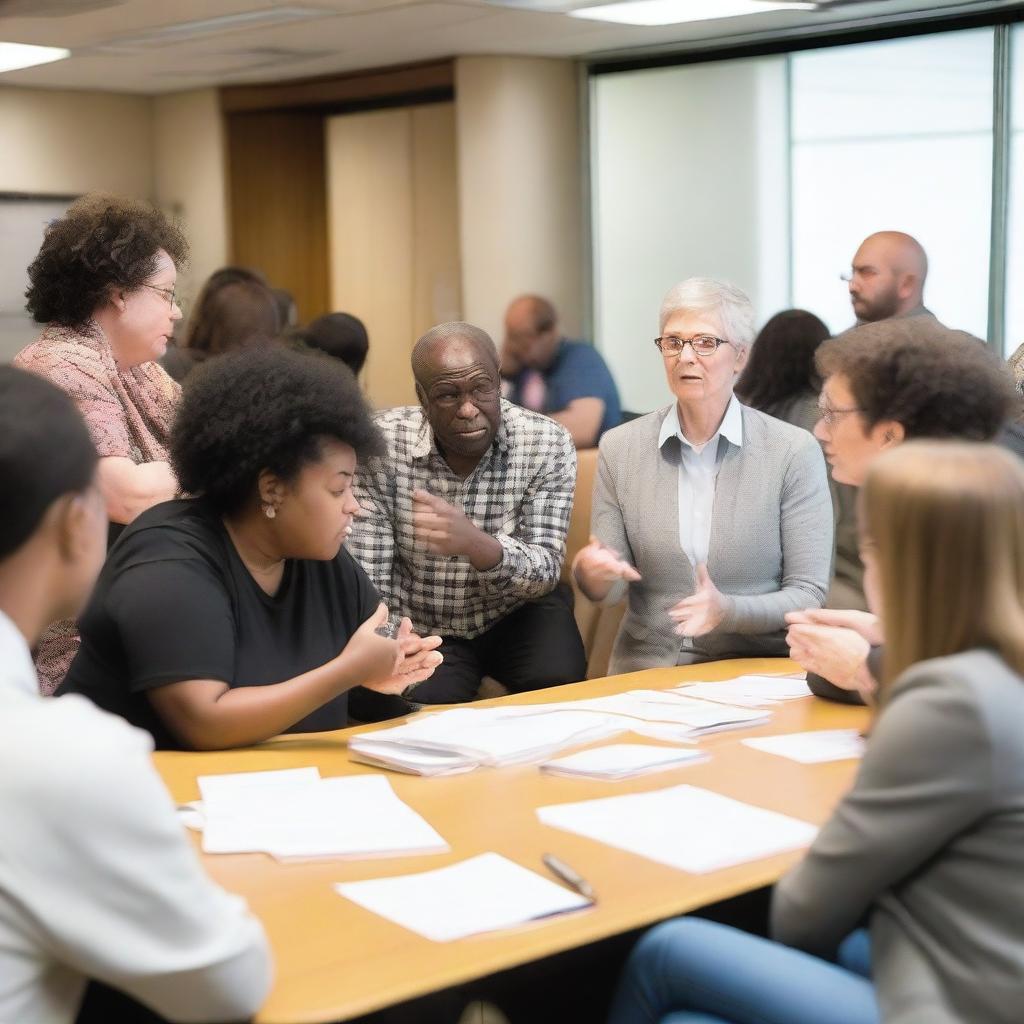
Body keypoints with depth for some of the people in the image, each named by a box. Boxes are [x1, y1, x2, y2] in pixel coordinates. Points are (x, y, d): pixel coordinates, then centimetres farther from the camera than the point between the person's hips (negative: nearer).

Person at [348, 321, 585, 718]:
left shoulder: (548, 443, -14)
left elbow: (544, 573, -20)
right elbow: (366, 576, -14)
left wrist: (475, 543, -41)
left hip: (518, 613, 1)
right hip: (420, 628, 0)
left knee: (558, 681, -29)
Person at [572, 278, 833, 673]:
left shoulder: (794, 451, -2)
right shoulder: (619, 448, 6)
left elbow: (808, 595, -2)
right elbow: (609, 590, 9)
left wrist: (727, 611, -19)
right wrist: (592, 573, -14)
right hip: (645, 669, 4)